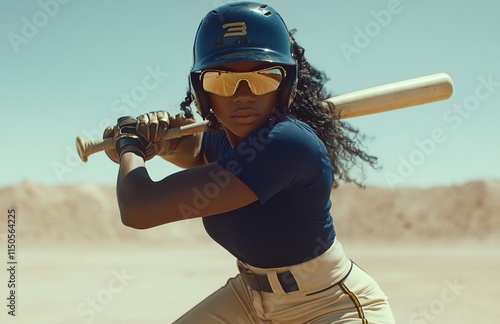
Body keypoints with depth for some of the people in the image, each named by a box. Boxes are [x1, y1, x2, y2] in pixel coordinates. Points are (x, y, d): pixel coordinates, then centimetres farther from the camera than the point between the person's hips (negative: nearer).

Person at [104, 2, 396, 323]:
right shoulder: (221, 137, -6)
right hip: (250, 297, 8)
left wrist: (129, 143, -10)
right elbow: (199, 154, 23)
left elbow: (139, 209, -31)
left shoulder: (289, 145, -31)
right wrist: (160, 141, 0)